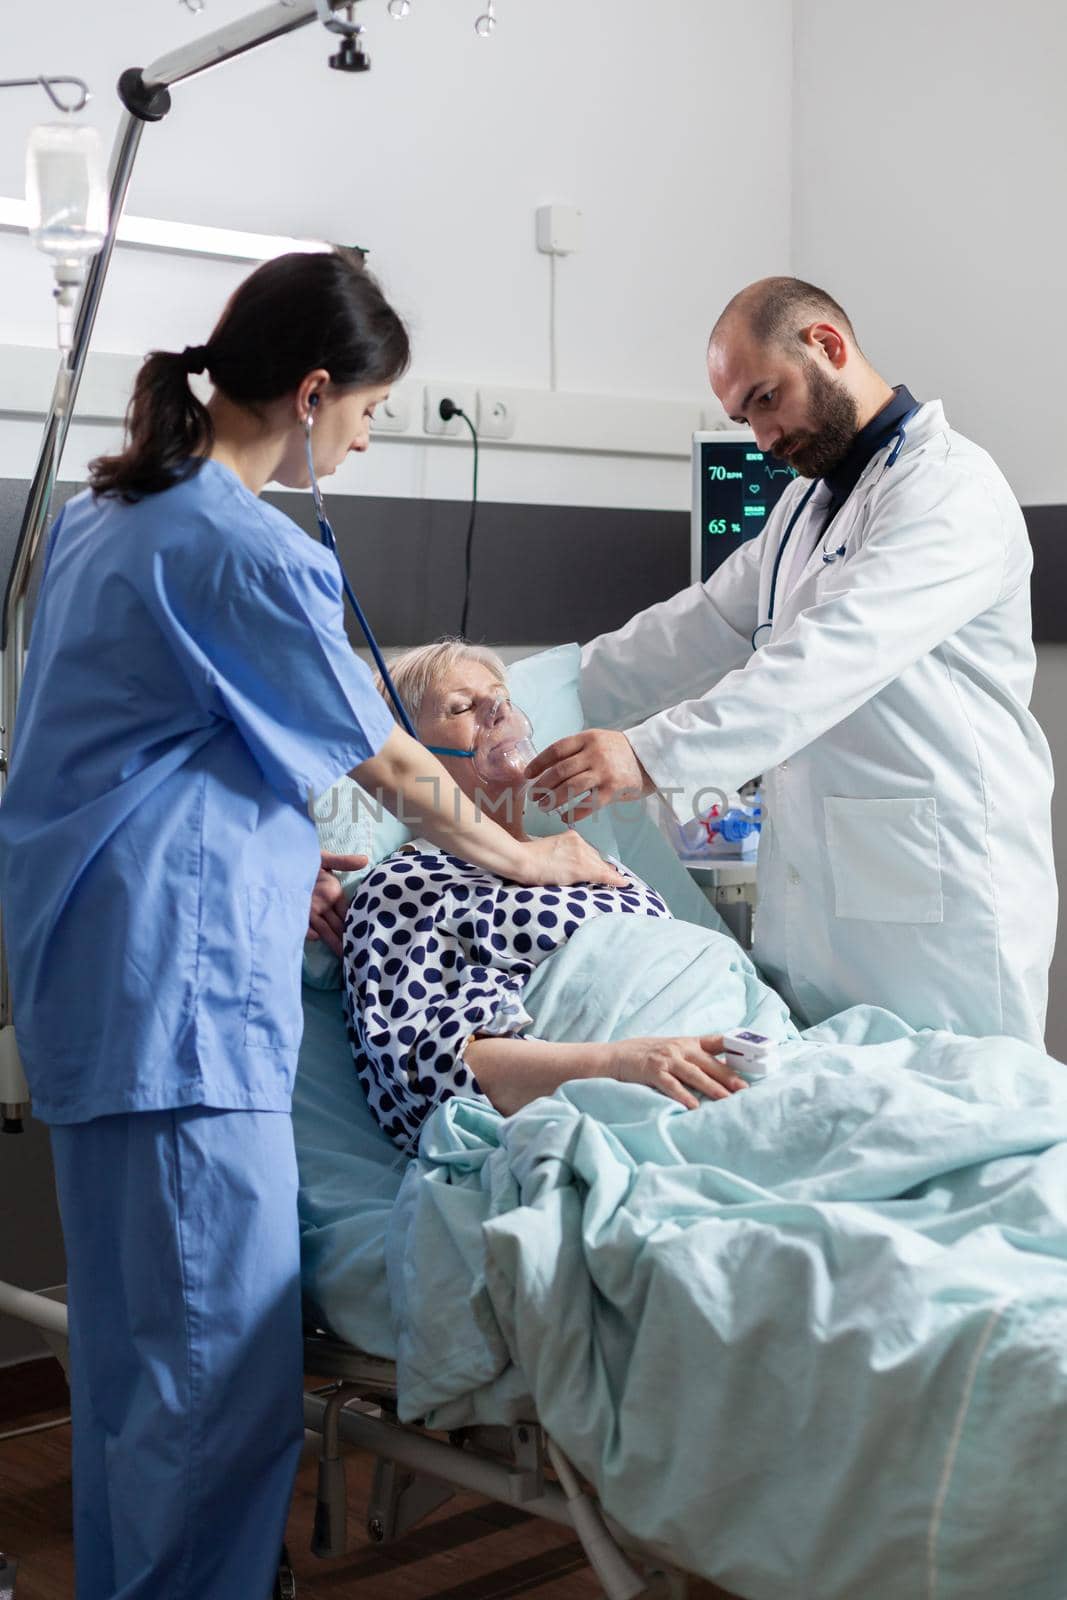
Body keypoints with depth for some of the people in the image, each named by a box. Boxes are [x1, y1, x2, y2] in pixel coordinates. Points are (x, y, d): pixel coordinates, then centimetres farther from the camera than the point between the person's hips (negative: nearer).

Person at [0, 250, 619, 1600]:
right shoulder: (242, 548, -14)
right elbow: (382, 759, -5)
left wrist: (270, 870, 22)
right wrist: (518, 857, 10)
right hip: (179, 979, -11)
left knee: (129, 1330, 18)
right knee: (225, 1356, -5)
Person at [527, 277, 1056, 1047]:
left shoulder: (951, 486, -10)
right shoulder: (805, 502, 21)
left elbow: (834, 655, -23)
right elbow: (695, 629, 19)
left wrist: (651, 753, -31)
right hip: (811, 898, 8)